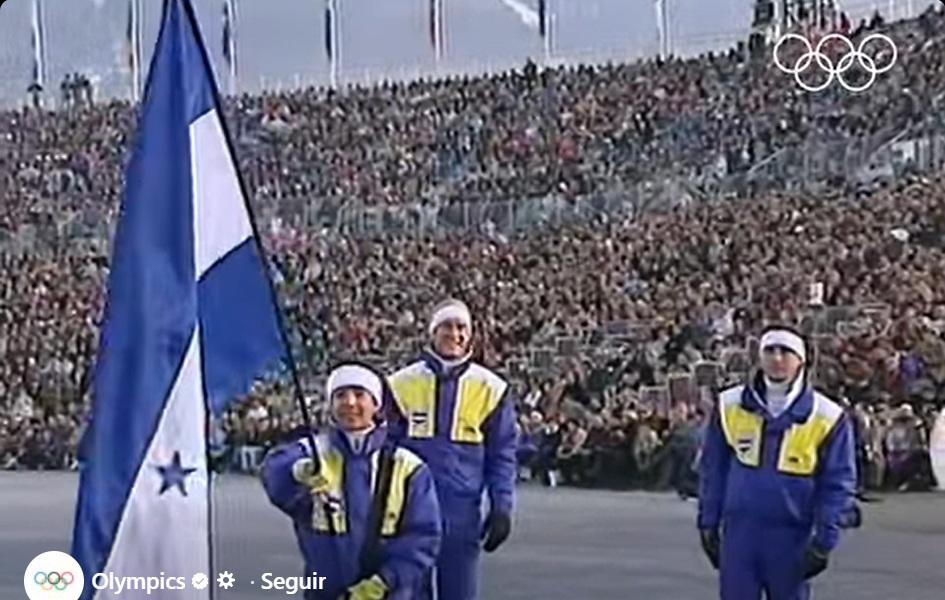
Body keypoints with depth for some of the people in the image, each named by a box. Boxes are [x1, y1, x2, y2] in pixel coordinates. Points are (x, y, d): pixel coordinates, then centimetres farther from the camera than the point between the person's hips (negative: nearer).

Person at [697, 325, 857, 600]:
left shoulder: (827, 417, -5)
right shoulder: (730, 406, 1)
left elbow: (838, 484, -2)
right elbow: (713, 468, 9)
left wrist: (824, 541, -7)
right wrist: (708, 523, 8)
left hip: (792, 537, -1)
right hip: (739, 532, 2)